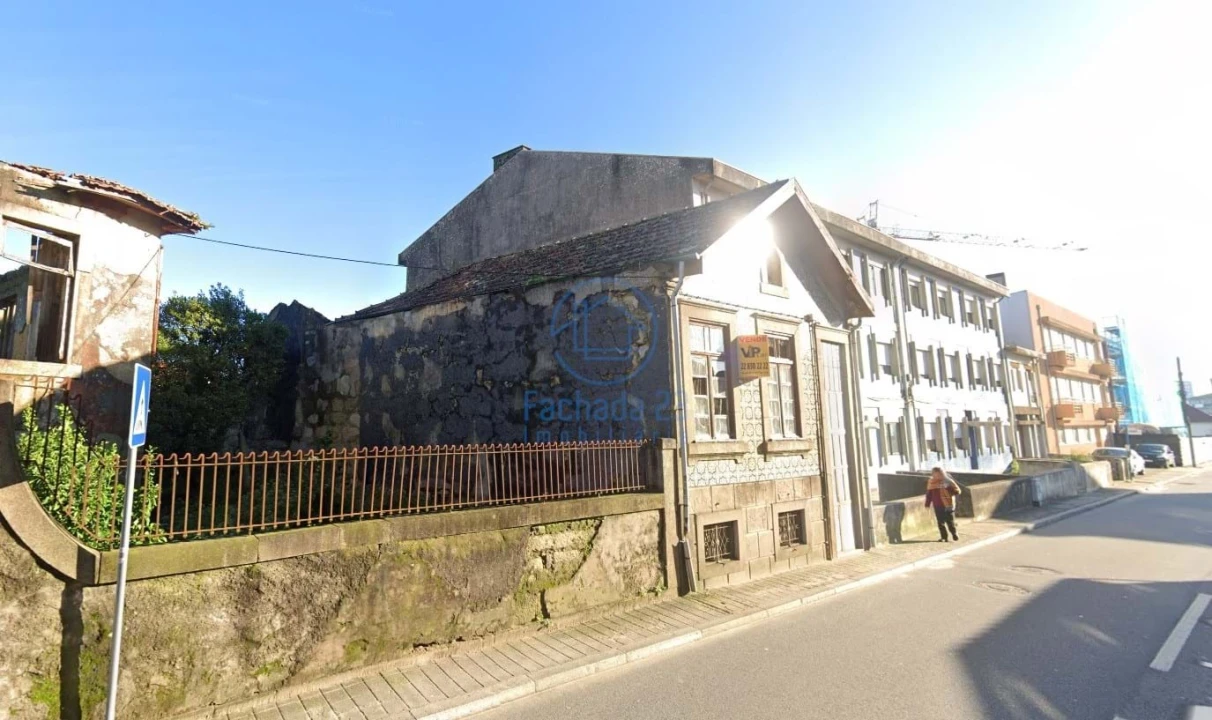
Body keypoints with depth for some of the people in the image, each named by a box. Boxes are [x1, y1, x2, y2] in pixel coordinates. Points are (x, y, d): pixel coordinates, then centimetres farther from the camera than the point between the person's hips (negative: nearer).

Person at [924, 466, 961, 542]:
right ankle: (943, 537, 13)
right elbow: (929, 494, 9)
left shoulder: (947, 481, -4)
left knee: (950, 521, 4)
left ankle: (954, 534, 23)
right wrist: (927, 504, 7)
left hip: (948, 505, -2)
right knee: (940, 522, 5)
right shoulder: (931, 482, 4)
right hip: (938, 506, 3)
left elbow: (957, 491, -5)